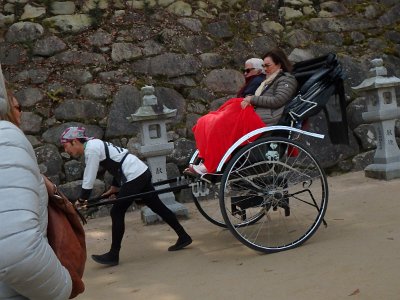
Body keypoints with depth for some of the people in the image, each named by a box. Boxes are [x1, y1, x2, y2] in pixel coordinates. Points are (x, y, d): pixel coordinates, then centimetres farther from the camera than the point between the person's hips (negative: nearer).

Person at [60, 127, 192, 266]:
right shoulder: (94, 144, 15)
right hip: (142, 172, 10)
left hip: (134, 177, -10)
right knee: (158, 207, 15)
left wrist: (81, 201, -7)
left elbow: (89, 179, -15)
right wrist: (114, 187, 19)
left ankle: (113, 255, 6)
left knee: (117, 212, -3)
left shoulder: (91, 149, -13)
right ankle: (183, 237, 24)